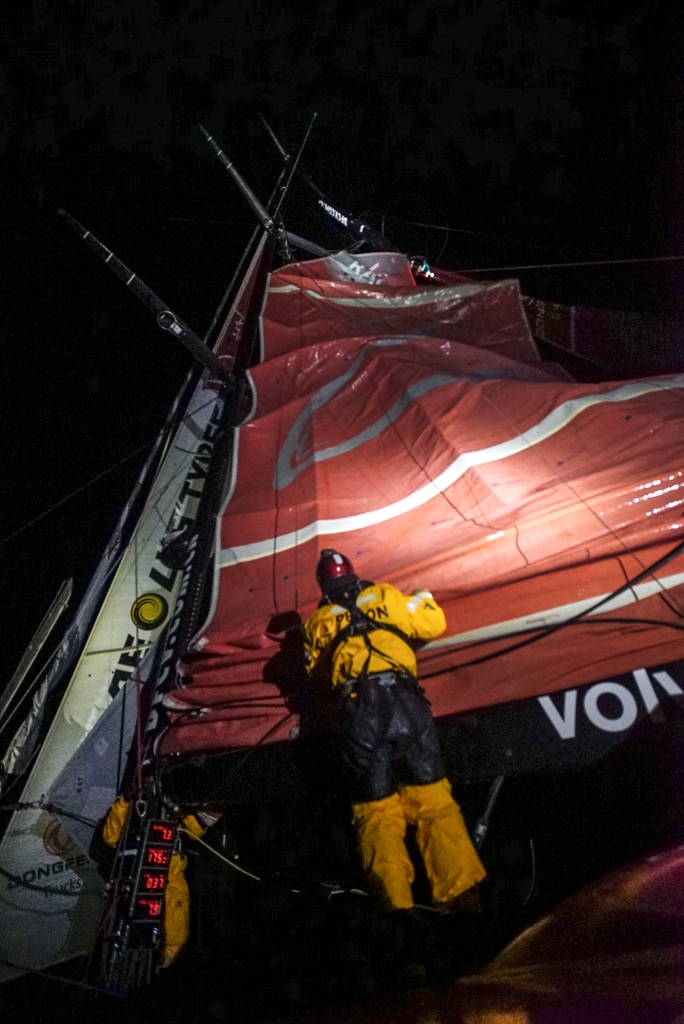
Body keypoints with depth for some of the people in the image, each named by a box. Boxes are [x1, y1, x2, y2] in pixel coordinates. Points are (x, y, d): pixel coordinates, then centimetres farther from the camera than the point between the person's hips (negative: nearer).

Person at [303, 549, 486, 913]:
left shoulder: (318, 621, 24)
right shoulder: (384, 596, 21)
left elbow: (316, 675, 35)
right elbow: (433, 625, 26)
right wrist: (423, 599, 45)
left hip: (354, 707, 0)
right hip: (401, 695, 0)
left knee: (376, 810, 3)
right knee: (431, 799, 0)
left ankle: (396, 901, -15)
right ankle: (461, 889, -15)